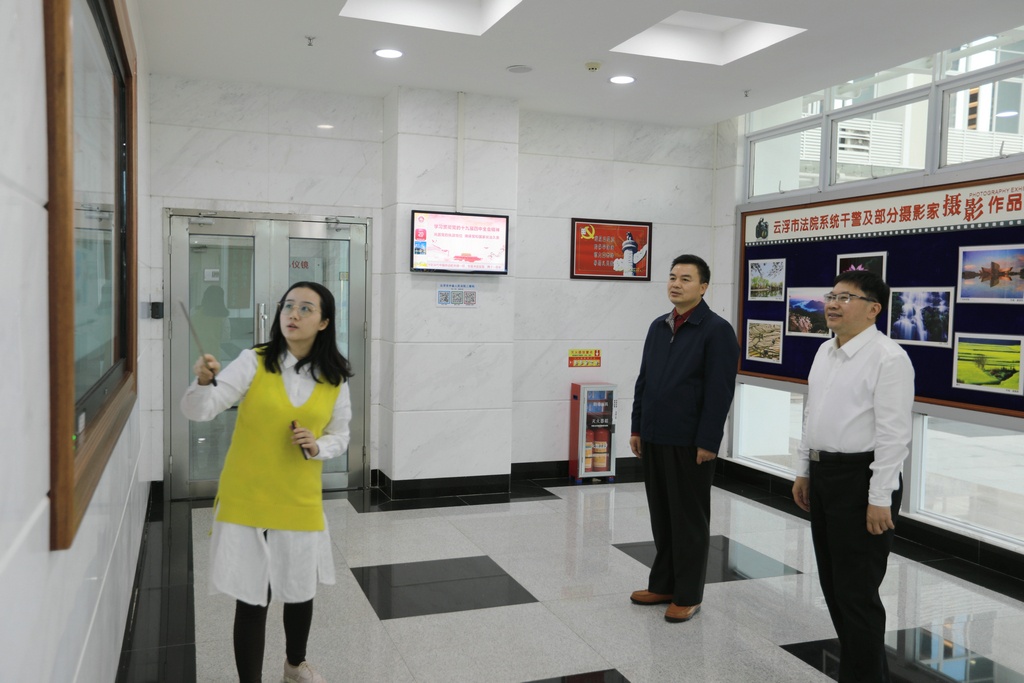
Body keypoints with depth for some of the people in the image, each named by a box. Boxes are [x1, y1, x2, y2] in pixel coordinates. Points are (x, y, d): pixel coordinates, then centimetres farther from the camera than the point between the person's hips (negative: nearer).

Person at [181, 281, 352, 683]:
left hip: (299, 503, 3)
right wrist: (203, 382, -33)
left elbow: (339, 437, 11)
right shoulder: (253, 363, -7)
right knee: (251, 599, 4)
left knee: (300, 592, 19)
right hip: (246, 500, -2)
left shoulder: (335, 379, 0)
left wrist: (317, 446, -10)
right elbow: (198, 411, -13)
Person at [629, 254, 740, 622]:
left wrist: (708, 442, -17)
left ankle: (688, 595, 18)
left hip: (689, 443, -7)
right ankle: (663, 585, 29)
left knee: (689, 520, 5)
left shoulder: (717, 330, -10)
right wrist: (637, 428, 13)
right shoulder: (658, 326, 11)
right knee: (661, 516, 16)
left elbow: (720, 392, -14)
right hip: (654, 439, 7)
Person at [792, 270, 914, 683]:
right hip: (823, 475, 9)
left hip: (861, 478, -9)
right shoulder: (825, 352, 12)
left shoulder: (888, 358, -15)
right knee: (833, 586, 17)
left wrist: (880, 499, -19)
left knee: (856, 592, -2)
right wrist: (804, 472, 18)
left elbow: (894, 435, -18)